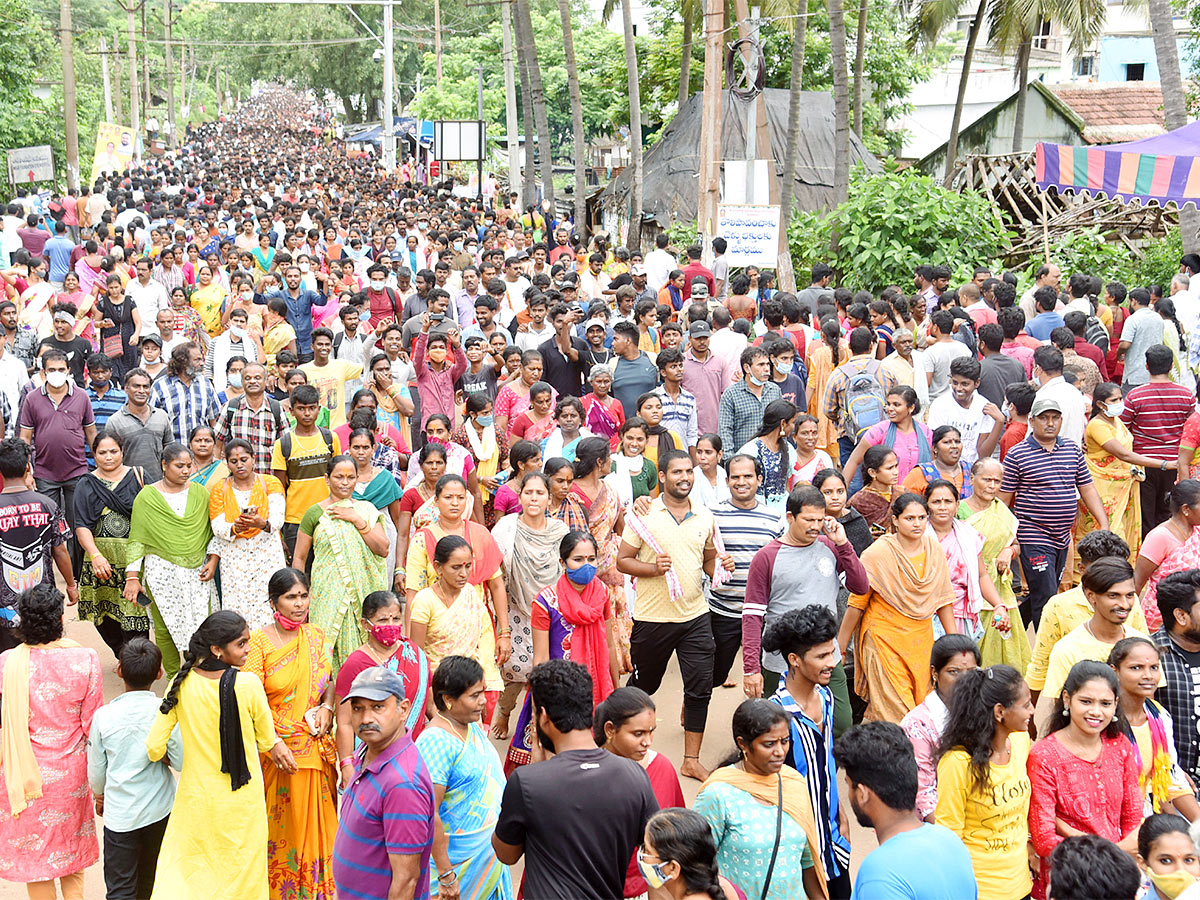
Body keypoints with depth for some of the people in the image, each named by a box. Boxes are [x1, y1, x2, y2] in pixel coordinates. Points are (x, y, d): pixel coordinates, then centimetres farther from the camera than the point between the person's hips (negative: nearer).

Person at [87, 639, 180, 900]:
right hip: (159, 810, 1)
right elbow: (181, 761, -14)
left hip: (119, 812, -1)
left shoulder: (104, 716, -11)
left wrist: (99, 796, 19)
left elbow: (96, 769, 0)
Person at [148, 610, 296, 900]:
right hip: (240, 801, -3)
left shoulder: (182, 683, -13)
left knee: (183, 875, 20)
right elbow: (267, 741, -8)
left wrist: (167, 757, 14)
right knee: (240, 875, 17)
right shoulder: (248, 684, -22)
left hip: (195, 798, 3)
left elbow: (154, 748, -9)